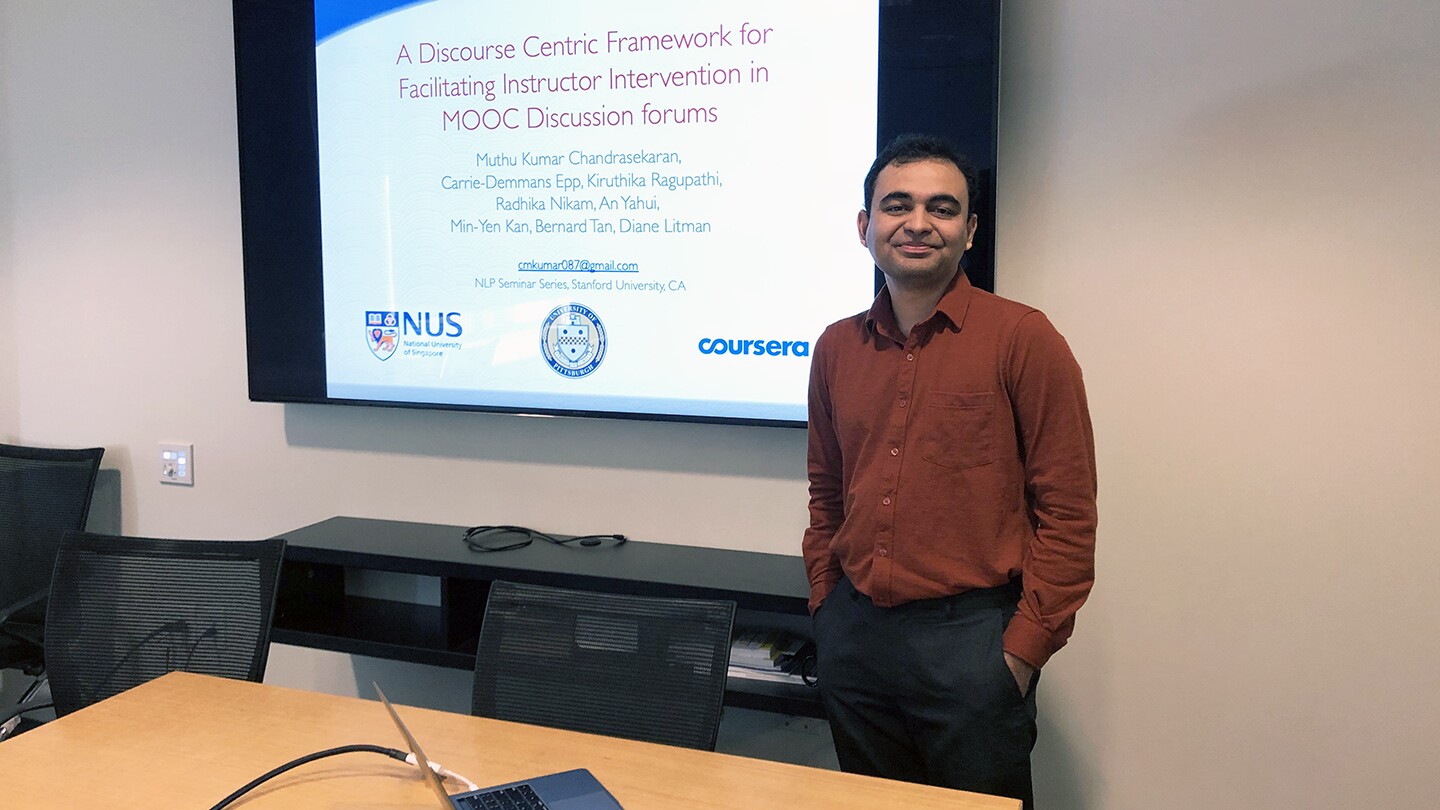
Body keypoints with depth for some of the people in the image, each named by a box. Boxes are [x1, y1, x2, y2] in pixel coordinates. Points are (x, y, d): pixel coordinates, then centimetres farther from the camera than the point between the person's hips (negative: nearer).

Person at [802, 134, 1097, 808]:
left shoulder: (1022, 339, -8)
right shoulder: (837, 348, 8)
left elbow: (1067, 511, -10)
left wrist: (1024, 648, -12)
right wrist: (825, 609, 11)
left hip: (969, 637, -5)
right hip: (853, 635, 5)